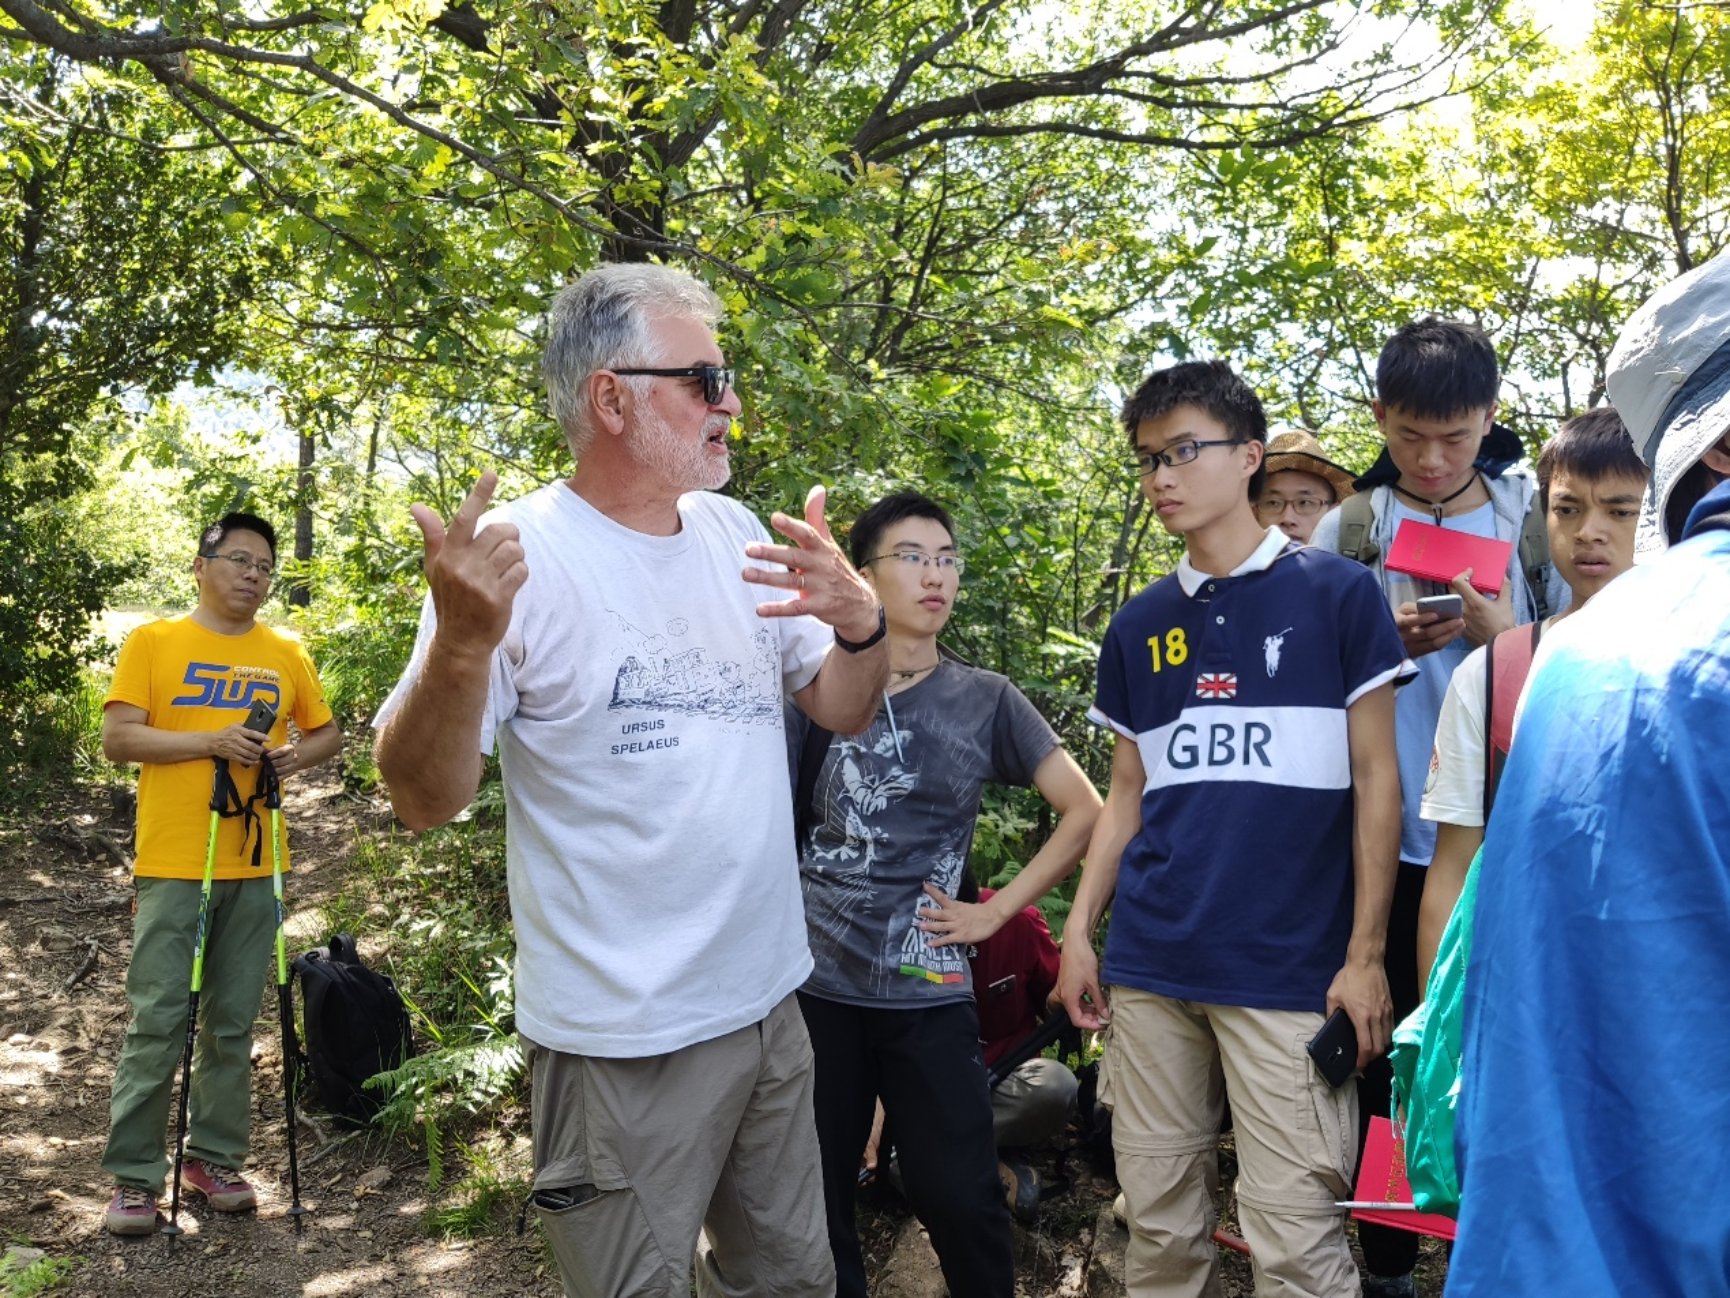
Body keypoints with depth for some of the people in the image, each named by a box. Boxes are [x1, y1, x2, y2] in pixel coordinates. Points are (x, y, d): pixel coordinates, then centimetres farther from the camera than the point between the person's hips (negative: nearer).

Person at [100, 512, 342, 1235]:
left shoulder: (287, 654, 11)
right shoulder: (153, 642, 1)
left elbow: (327, 733, 18)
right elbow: (117, 739, -6)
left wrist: (298, 755, -4)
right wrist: (213, 742, -17)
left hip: (255, 866, 4)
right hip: (172, 865, -3)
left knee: (233, 1025, 10)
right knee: (157, 1023, -1)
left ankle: (215, 1159, 21)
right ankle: (135, 1177, 9)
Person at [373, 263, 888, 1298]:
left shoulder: (738, 534, 5)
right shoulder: (516, 554, -15)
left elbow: (842, 710, 10)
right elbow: (424, 801, -17)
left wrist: (862, 621, -12)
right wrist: (462, 640, -35)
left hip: (771, 1004, 6)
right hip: (625, 1044, -6)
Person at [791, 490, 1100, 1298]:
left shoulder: (986, 701, 1)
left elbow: (1085, 810, 3)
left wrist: (997, 909, -1)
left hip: (925, 992, 0)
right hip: (814, 983, 1)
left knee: (956, 1193, 5)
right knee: (815, 1196, 11)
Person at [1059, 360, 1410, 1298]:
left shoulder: (1336, 594, -1)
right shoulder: (1138, 626, 12)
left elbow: (1375, 780, -1)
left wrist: (1365, 954, -6)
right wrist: (1079, 929, 7)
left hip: (1289, 966, -4)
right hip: (1149, 965, 4)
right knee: (1158, 1222, 12)